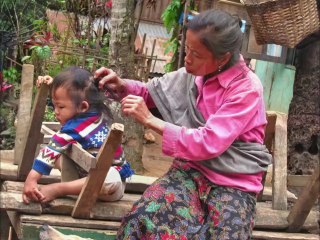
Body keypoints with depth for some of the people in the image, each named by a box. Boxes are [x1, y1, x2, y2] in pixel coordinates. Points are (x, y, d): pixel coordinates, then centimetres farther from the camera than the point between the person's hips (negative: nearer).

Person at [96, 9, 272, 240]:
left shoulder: (247, 89, -16)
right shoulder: (194, 73, 2)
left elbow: (209, 143, -23)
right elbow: (152, 92, 18)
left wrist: (150, 120, -20)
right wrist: (122, 85, -4)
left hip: (234, 182, -3)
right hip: (192, 168, 4)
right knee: (145, 218, -27)